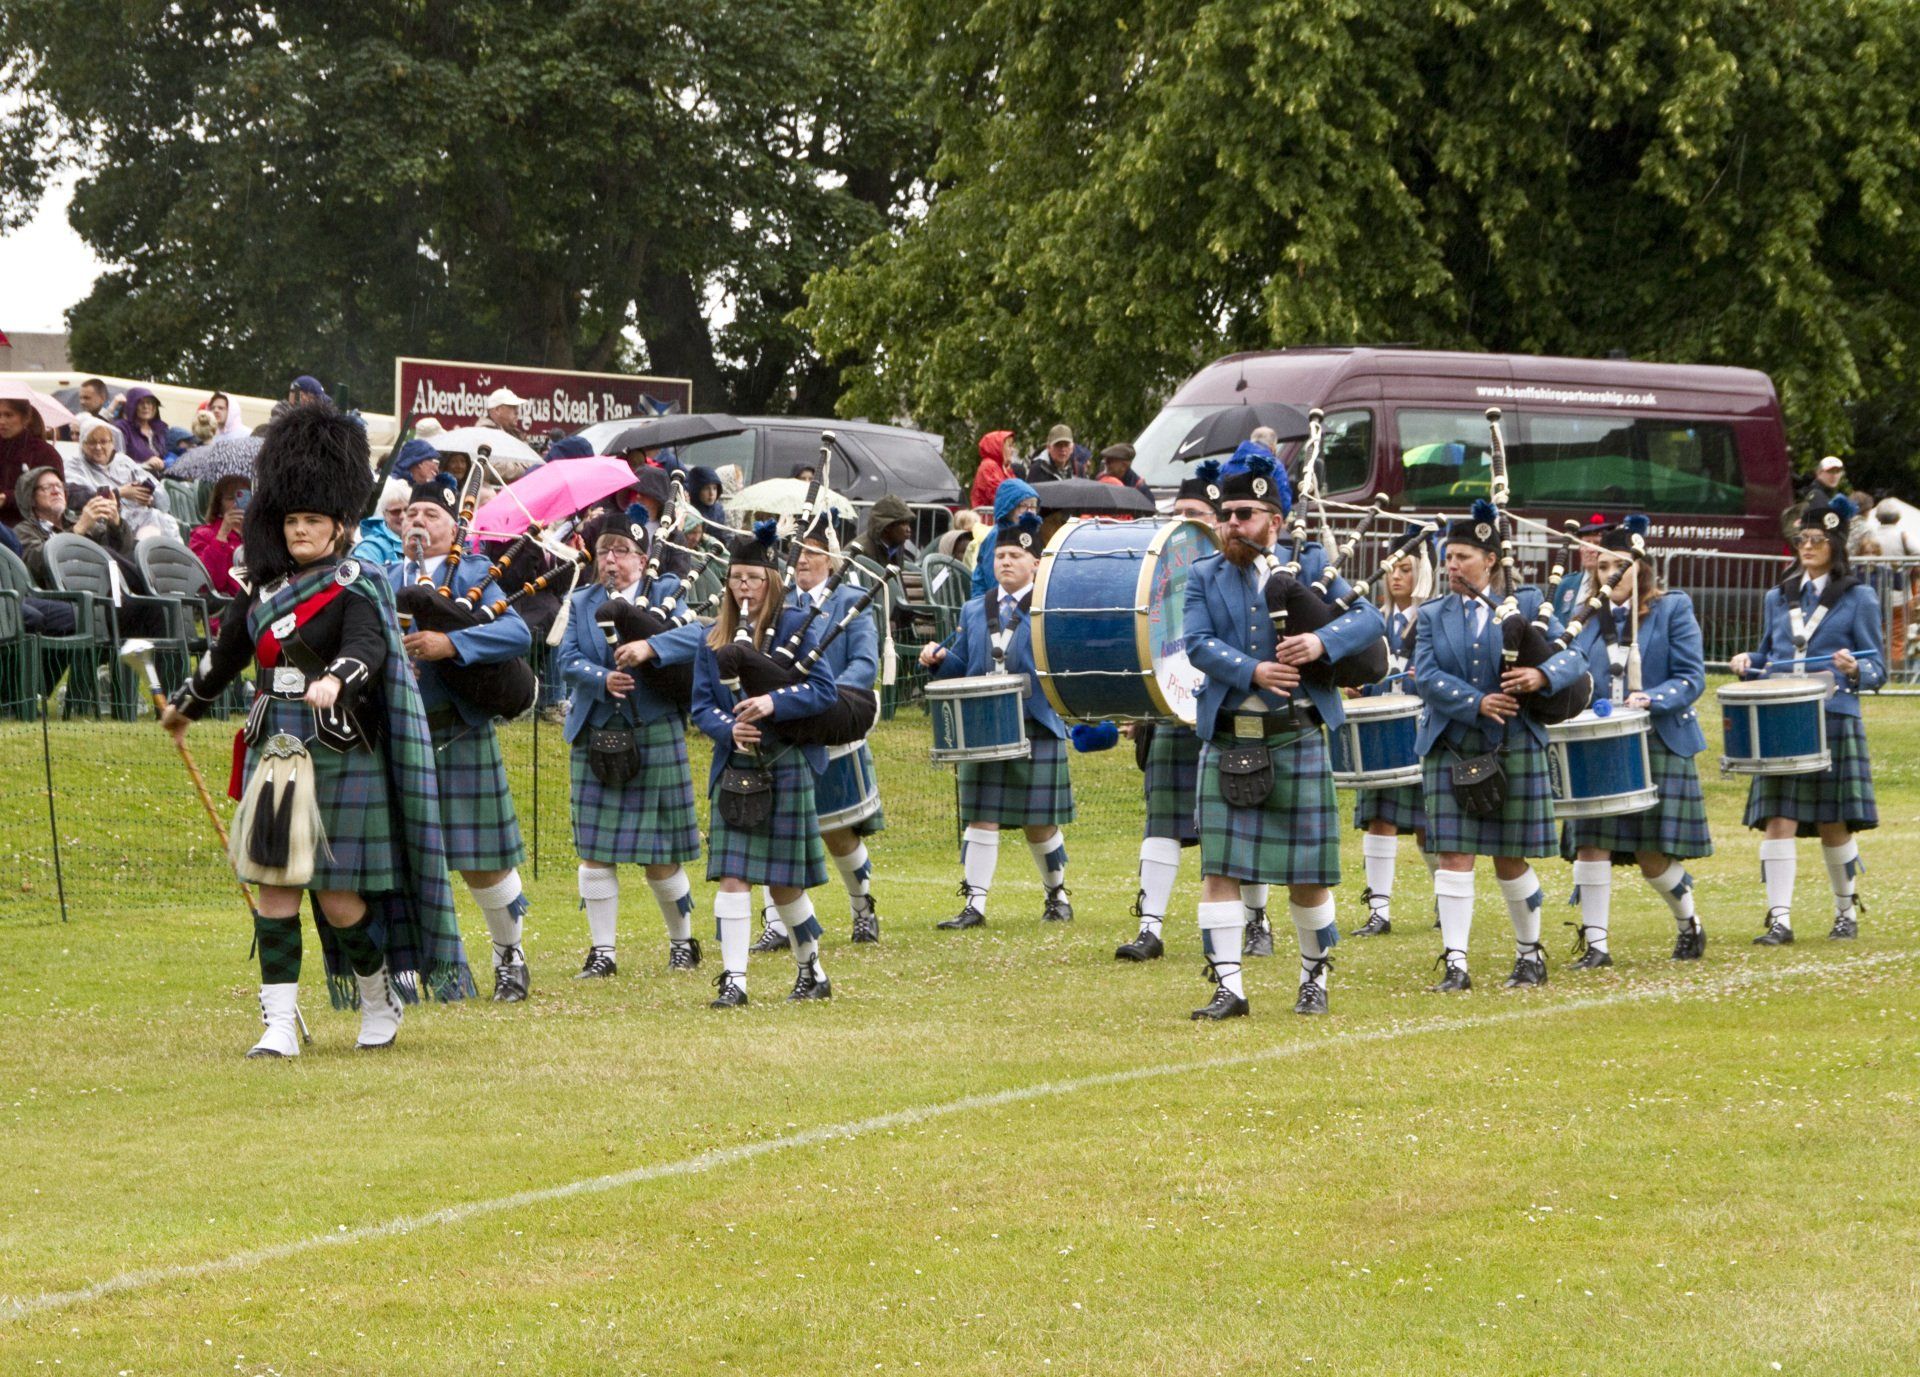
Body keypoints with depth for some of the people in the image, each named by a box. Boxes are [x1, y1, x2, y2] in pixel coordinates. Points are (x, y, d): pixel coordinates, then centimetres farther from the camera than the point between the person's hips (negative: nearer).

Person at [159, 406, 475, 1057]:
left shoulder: (355, 589, -6)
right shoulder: (266, 588, 12)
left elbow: (368, 649, -25)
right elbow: (227, 652, 27)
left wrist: (337, 679, -46)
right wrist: (186, 706, 40)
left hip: (341, 756, -5)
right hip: (275, 752, 5)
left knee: (339, 897, -2)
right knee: (274, 886, -2)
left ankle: (381, 993, 24)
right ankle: (280, 1022, -1)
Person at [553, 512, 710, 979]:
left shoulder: (666, 594, 3)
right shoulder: (581, 603, 12)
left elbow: (698, 633, -15)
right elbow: (567, 659, -1)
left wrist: (650, 646, -31)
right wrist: (602, 679, -21)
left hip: (655, 735, -3)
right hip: (595, 739, 3)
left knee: (660, 856, 2)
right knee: (594, 852, 0)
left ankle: (682, 942, 21)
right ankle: (602, 951, 8)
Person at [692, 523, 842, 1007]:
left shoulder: (795, 627, -1)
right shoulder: (714, 639, 9)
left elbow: (825, 690, -7)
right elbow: (701, 705, 7)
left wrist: (774, 703, -22)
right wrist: (729, 729, -14)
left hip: (787, 766, -3)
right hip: (734, 771, 3)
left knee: (784, 882, 5)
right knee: (732, 876, -8)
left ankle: (811, 969, 25)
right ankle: (733, 979, -9)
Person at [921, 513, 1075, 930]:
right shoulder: (974, 610, 14)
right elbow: (960, 669, 18)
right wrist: (938, 660, -3)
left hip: (1036, 731, -3)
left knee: (1039, 822, 4)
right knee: (980, 818, -1)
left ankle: (1057, 895, 24)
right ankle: (974, 906, 0)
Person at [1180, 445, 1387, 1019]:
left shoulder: (1309, 568, 5)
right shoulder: (1204, 577, 7)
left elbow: (1369, 619, -3)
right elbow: (1199, 644, -6)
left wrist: (1322, 641, -21)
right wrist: (1252, 671, -22)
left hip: (1296, 739, -1)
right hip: (1227, 742, 1)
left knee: (1308, 869, 5)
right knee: (1219, 867, -5)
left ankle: (1314, 978, 21)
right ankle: (1228, 986, -3)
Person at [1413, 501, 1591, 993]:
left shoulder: (1526, 605, 4)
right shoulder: (1432, 616, 8)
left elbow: (1572, 658, -1)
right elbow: (1426, 677, -5)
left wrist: (1543, 675, -23)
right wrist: (1476, 704, -18)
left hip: (1513, 749, -1)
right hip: (1450, 752, 1)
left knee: (1510, 860, 6)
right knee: (1454, 856, -8)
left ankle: (1530, 954, 25)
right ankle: (1455, 965, -8)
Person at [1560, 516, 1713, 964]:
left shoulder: (1673, 610, -1)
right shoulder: (1590, 616, 10)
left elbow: (1691, 678, -6)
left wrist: (1650, 700, -23)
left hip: (1658, 747, -3)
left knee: (1654, 855, 0)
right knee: (1591, 844, -7)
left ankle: (1689, 924, 26)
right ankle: (1594, 944, -1)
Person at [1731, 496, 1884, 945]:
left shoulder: (1858, 599, 3)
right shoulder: (1778, 598, 14)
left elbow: (1877, 669, 1)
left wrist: (1855, 670, -21)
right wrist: (1749, 662, 0)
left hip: (1834, 723, -3)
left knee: (1834, 825, 4)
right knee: (1778, 820, -7)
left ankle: (1847, 913, 21)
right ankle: (1779, 919, -10)